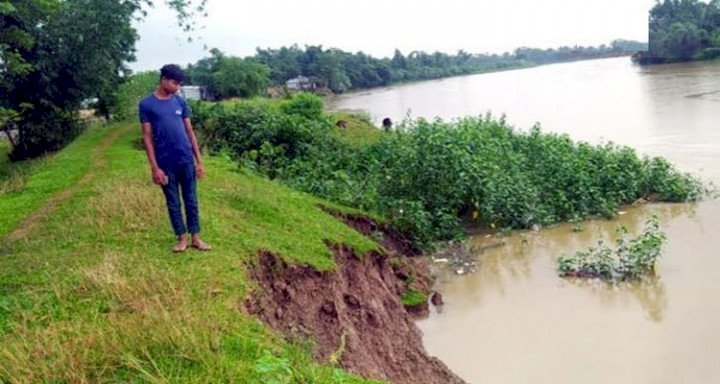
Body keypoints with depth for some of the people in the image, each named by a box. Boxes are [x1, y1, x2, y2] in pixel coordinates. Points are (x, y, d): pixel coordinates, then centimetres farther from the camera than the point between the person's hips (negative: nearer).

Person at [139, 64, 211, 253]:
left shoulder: (180, 102, 5)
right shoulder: (146, 104, -5)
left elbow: (190, 132, 8)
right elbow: (147, 137, -6)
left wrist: (199, 160, 5)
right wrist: (154, 167, -10)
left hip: (186, 160, 3)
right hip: (166, 163, -3)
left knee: (191, 201, 8)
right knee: (173, 203, 8)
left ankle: (195, 238, 17)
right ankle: (182, 238, 20)